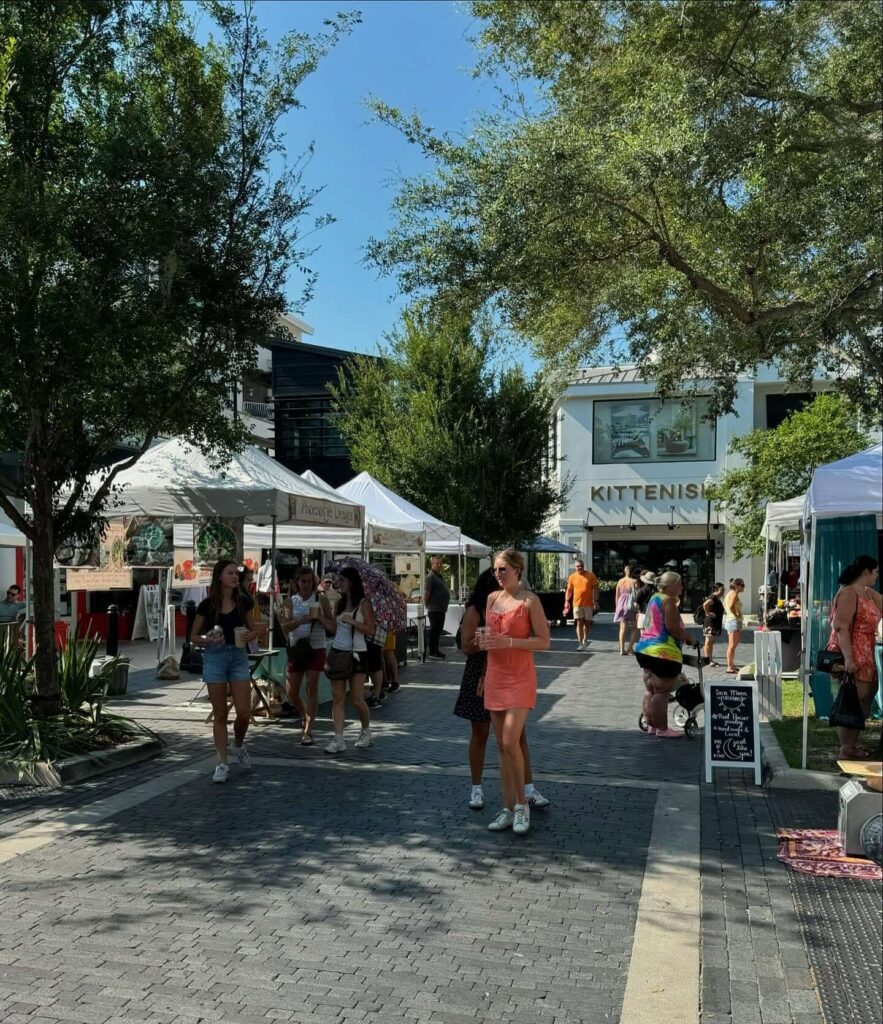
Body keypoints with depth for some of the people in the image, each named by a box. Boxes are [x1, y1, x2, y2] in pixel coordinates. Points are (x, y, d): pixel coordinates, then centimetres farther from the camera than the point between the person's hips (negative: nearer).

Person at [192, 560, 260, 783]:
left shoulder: (243, 602, 2)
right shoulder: (207, 605, -3)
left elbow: (253, 630, 13)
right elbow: (194, 637, 3)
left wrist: (249, 636, -9)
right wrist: (208, 639, -17)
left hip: (238, 657, 2)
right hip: (214, 657, -2)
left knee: (244, 712, -2)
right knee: (220, 713, 3)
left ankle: (239, 746, 28)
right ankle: (222, 763, 11)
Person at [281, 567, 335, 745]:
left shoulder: (321, 599, 2)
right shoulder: (291, 601, 4)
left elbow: (332, 627, 2)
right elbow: (285, 627, -8)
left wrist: (321, 617, -17)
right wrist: (300, 620, -26)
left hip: (316, 649, -2)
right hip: (296, 649, 2)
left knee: (312, 689, -8)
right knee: (291, 692, 6)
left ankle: (308, 731, -3)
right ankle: (305, 715, 38)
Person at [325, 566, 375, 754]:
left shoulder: (363, 603, -5)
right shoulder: (339, 603, 12)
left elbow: (370, 630, -10)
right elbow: (334, 629, 14)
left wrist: (352, 621, -21)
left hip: (356, 654, -5)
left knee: (356, 699, -3)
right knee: (337, 698, -1)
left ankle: (366, 730, 23)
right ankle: (338, 739, 0)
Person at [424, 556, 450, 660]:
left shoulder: (440, 576, 16)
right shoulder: (430, 577, -14)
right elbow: (426, 593, -19)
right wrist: (427, 605, -11)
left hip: (441, 609, 10)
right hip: (434, 609, -10)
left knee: (438, 631, 15)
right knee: (434, 630, -4)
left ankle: (436, 651, 23)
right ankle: (432, 652, 0)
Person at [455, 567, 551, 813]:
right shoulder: (474, 612, -9)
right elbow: (466, 646, -16)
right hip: (481, 678, -3)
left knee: (518, 733, 1)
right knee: (480, 734, 8)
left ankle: (529, 790, 6)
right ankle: (476, 789, 21)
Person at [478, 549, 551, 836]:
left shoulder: (529, 600, -9)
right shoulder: (492, 598, 9)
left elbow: (544, 642, -12)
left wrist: (508, 641, -20)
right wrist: (485, 641, 0)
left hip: (520, 678, -6)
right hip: (495, 676, 6)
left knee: (510, 742, -14)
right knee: (501, 745, 8)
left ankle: (522, 803, 5)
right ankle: (508, 808, 17)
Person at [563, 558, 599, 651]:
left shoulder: (591, 575, 0)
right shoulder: (572, 577, 3)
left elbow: (595, 589, 2)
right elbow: (569, 590, 5)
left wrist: (596, 601, -4)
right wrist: (567, 601, -6)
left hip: (588, 604, 0)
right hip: (577, 604, 0)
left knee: (587, 623, 10)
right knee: (579, 622, -4)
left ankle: (585, 640, 30)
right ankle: (580, 643, -4)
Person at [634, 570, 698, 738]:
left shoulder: (654, 598, 17)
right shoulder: (668, 600, -12)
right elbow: (672, 627, -20)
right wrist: (688, 638, -7)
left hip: (645, 648, 10)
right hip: (663, 652, -10)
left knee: (651, 691, 14)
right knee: (661, 692, -5)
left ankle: (652, 726, 19)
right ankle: (662, 729, 0)